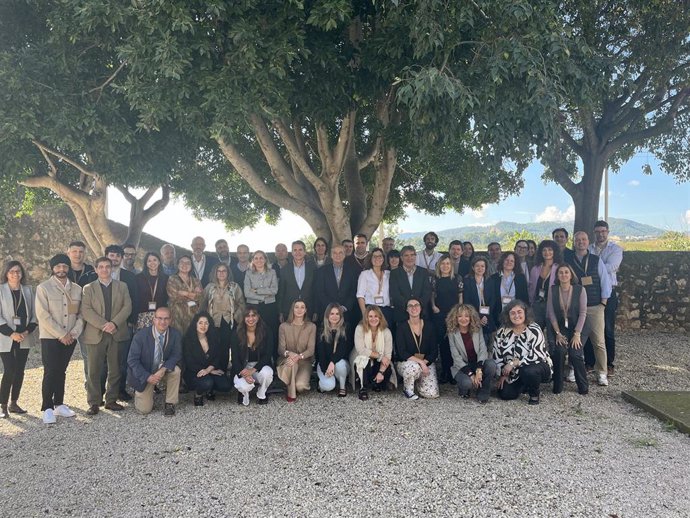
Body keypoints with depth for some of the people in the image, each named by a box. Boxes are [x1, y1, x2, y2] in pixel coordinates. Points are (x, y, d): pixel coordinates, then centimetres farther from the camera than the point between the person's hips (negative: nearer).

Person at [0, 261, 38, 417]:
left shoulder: (28, 290, 8)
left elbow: (34, 313, 9)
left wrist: (28, 331, -6)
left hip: (24, 338, 4)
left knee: (20, 370, 6)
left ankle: (14, 403, 16)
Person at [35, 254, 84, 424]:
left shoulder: (77, 289, 7)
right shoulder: (43, 288, -5)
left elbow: (81, 314, 7)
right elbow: (43, 315, -11)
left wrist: (74, 333, -7)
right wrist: (61, 335, -13)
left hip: (70, 338, 4)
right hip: (50, 338, -4)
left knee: (61, 372, 11)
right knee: (50, 372, -5)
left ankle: (59, 404, 19)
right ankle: (47, 408, 3)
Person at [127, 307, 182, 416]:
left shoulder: (175, 335, -14)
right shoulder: (141, 335, -19)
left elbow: (176, 355, -9)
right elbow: (132, 360, -16)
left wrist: (163, 369, -28)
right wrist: (148, 377, -25)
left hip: (163, 370, 2)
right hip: (144, 374, -2)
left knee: (176, 370, -30)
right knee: (144, 409, -9)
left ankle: (170, 404, -12)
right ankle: (139, 393, 27)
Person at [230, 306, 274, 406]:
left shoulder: (266, 332, -8)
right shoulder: (237, 334, -7)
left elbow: (267, 355, -10)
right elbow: (235, 358, -7)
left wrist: (253, 370, -23)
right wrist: (244, 373, -25)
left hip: (260, 365, 1)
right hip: (242, 368, -1)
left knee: (266, 373, -35)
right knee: (244, 386, -32)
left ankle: (262, 394, 0)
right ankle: (243, 392, 9)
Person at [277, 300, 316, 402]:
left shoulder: (311, 326, -1)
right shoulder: (284, 326, -1)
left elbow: (311, 349, -8)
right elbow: (281, 348, -5)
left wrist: (299, 356, -29)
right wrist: (289, 353, -30)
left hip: (304, 361, 0)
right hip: (286, 359, 0)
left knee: (300, 386, -28)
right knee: (291, 361, -38)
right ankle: (291, 394, -19)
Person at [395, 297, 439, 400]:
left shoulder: (429, 327, 2)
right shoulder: (402, 328, -6)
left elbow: (434, 352, 2)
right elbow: (402, 353, -14)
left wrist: (424, 362, -15)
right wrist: (420, 361, -24)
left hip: (426, 363, 3)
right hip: (406, 363, -3)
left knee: (432, 393, -16)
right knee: (414, 367, -38)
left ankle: (417, 382, 18)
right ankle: (407, 389, -7)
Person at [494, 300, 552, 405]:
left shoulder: (534, 330, -19)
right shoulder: (502, 332, -5)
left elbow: (537, 355, -29)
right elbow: (497, 355, 2)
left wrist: (513, 363, -29)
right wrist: (503, 374, -2)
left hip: (538, 366, -5)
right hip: (514, 373, 5)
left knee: (529, 371, -37)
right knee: (505, 394, -9)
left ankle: (534, 394, -5)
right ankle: (525, 386, 22)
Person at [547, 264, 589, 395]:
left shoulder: (580, 290, -7)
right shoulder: (553, 291, -2)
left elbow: (583, 312, -9)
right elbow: (551, 313, -3)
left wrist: (577, 334, -14)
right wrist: (558, 333, -10)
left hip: (577, 328, -1)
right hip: (559, 328, 1)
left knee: (575, 354, -22)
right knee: (558, 351, -24)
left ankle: (583, 387, 0)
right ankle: (557, 386, -7)